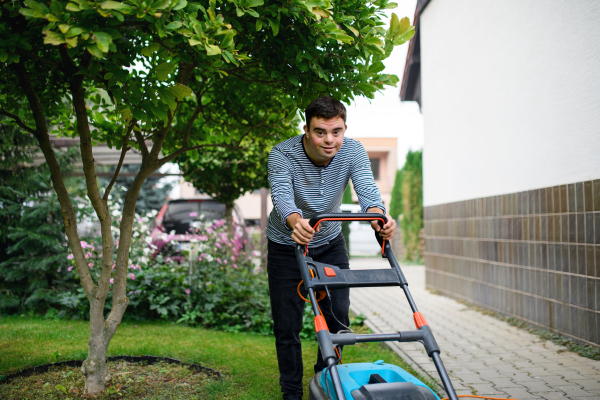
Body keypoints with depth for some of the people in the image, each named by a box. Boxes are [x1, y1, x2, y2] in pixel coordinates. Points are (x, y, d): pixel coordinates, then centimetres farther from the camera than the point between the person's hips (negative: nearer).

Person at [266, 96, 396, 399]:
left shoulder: (353, 152, -18)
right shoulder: (282, 155, -26)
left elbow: (367, 189, -32)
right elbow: (282, 196, -42)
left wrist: (378, 217, -55)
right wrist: (297, 222, -65)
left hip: (330, 242, 3)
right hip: (286, 245, -3)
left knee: (338, 317, 4)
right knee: (287, 325, -1)